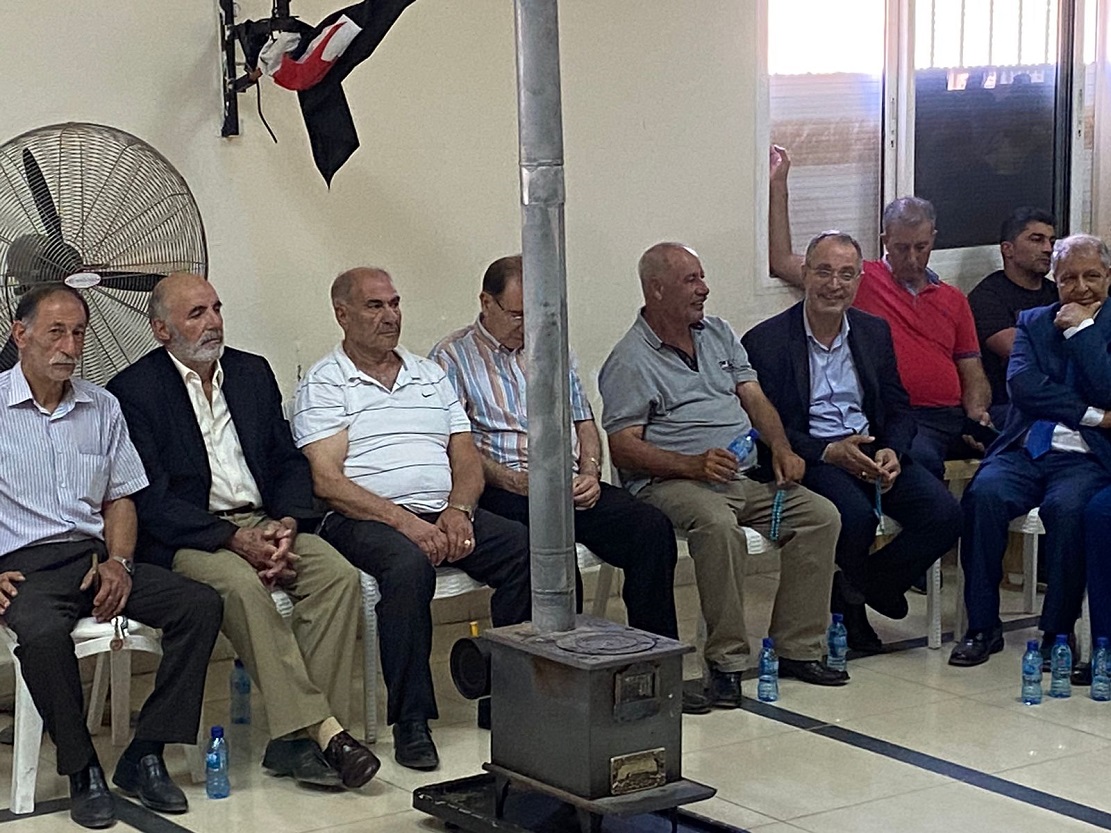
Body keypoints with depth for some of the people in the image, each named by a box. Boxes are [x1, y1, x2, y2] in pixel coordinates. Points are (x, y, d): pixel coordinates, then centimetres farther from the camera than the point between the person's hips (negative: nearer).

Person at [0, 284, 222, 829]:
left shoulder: (102, 407, 16)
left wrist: (119, 562, -1)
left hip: (95, 556, 5)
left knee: (200, 605, -18)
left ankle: (144, 757, -13)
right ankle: (82, 772, -20)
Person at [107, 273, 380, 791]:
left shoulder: (253, 373, 15)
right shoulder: (133, 391, -3)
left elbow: (289, 461, 14)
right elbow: (150, 499, -11)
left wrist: (287, 523, -7)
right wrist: (235, 540, -20)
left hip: (263, 522, 5)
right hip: (187, 536, -5)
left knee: (339, 574, -22)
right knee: (241, 586, -35)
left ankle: (295, 739, -23)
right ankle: (323, 728, -33)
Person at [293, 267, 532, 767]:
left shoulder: (430, 375, 22)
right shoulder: (324, 383, 5)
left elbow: (467, 459, 16)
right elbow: (327, 481, -8)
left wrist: (458, 510, -7)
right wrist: (403, 521, -19)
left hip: (445, 516, 5)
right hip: (365, 519, -5)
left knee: (528, 551, -20)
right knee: (410, 565, -38)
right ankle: (410, 721, -27)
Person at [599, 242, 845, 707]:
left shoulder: (719, 334, 19)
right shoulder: (629, 362, -3)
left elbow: (754, 398, 17)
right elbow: (623, 447, -10)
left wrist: (781, 449, -2)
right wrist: (693, 465, -23)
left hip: (745, 477, 7)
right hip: (671, 482, -7)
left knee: (821, 515, -12)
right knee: (718, 525, -37)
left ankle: (798, 648, -9)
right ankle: (726, 661, -28)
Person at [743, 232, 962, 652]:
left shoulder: (875, 332, 14)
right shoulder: (765, 341, -3)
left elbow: (899, 409, 13)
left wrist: (891, 451, -9)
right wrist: (831, 452, -20)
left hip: (873, 450, 5)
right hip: (811, 456, -5)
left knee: (945, 514, -18)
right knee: (857, 516, -35)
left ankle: (858, 590, 2)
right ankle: (846, 605, -2)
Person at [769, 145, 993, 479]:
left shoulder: (954, 300, 24)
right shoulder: (862, 279, 13)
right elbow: (782, 262, 7)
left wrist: (977, 412, 0)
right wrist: (778, 185, 6)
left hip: (953, 416, 5)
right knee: (920, 458, -39)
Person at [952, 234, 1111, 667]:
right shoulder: (1033, 322, 18)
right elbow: (1022, 385, 0)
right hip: (1025, 449, 3)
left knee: (1066, 507, -35)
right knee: (984, 493, -29)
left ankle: (1058, 633, -20)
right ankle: (982, 626, -19)